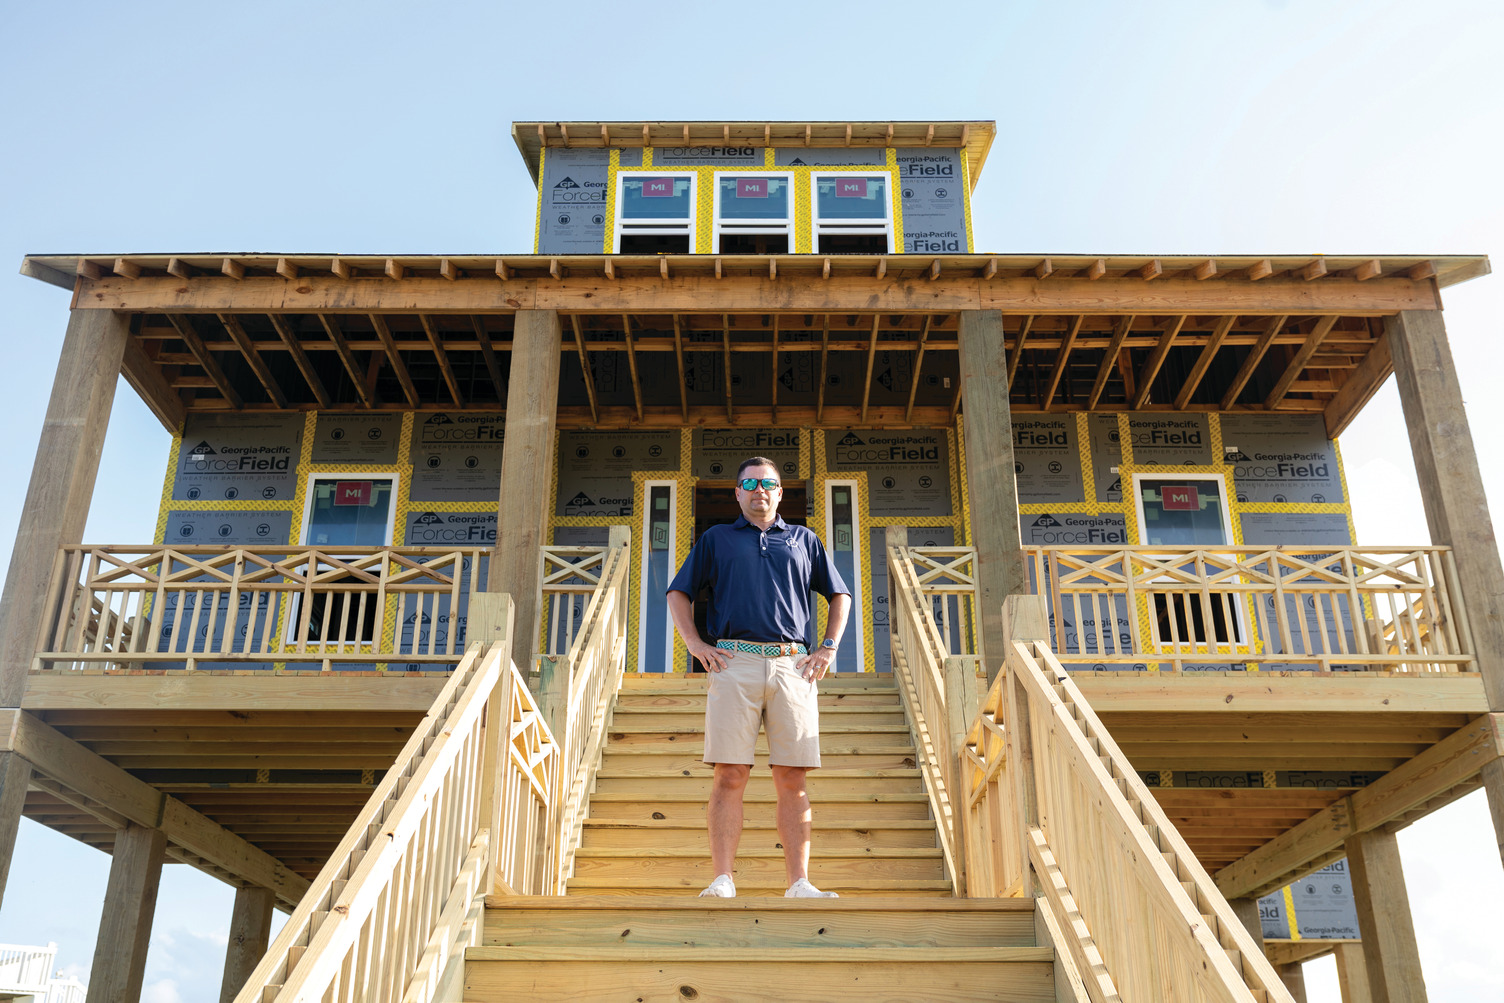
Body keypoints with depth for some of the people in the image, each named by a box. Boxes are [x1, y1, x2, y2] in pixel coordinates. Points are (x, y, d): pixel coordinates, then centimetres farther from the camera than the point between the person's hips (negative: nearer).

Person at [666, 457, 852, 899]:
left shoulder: (803, 540, 23)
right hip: (734, 663, -1)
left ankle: (799, 883, -2)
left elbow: (840, 595, 26)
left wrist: (829, 648, 13)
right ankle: (722, 881, -9)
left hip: (793, 665, 1)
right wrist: (695, 643, 5)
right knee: (729, 776, -8)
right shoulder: (715, 539, 20)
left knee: (792, 779, -3)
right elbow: (678, 593, 19)